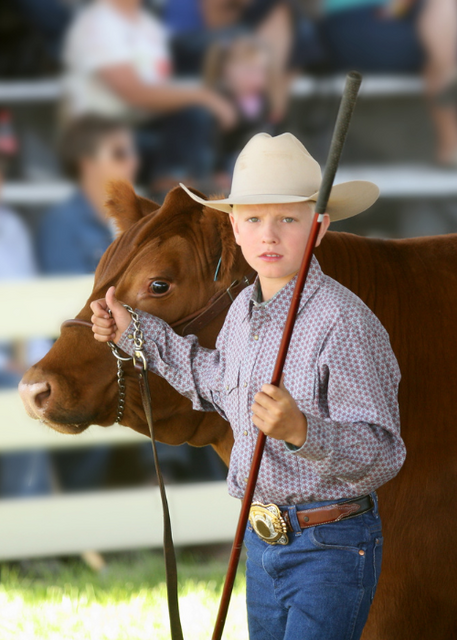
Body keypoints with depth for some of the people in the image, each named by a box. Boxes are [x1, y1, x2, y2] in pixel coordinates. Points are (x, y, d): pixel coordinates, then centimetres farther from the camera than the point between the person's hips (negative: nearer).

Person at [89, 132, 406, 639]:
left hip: (332, 545, -8)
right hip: (262, 537, 8)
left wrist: (302, 430, -39)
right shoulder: (244, 310, 4)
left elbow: (382, 454, -23)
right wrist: (137, 334, 28)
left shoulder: (346, 322, -21)